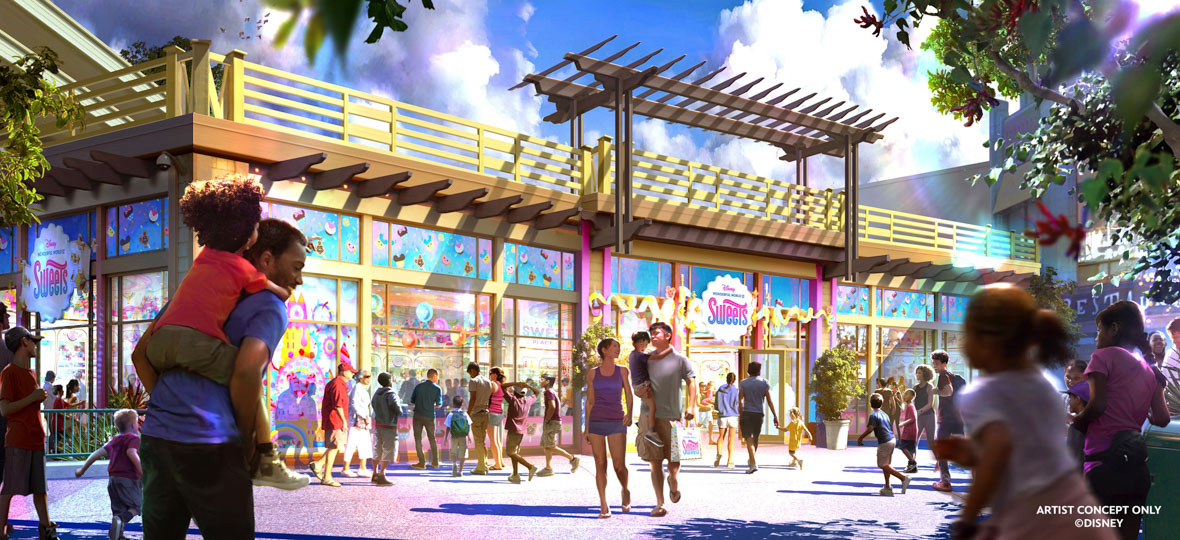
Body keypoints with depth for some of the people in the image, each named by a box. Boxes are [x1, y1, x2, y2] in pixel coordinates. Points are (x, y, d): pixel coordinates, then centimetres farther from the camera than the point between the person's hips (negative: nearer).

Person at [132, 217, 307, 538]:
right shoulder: (270, 306, -3)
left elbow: (141, 354, 19)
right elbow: (247, 371, -20)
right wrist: (247, 435, -6)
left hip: (155, 437, 7)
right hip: (209, 445, -7)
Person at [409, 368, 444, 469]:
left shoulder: (418, 386, 2)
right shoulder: (437, 389, -3)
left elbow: (412, 401, 7)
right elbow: (439, 404, -1)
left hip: (418, 415, 0)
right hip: (430, 416, 0)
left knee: (418, 438, 5)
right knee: (432, 438, 14)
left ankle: (422, 462, 0)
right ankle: (434, 462, 20)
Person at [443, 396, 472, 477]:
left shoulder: (451, 415, -3)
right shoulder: (465, 414, 2)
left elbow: (448, 427, -5)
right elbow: (469, 425, 5)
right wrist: (469, 436, 15)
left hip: (454, 437, -1)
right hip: (463, 437, 1)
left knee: (453, 452, 18)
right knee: (462, 454, 6)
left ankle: (454, 463, -9)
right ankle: (460, 471, 3)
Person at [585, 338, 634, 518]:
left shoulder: (622, 371, 8)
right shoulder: (593, 373, 8)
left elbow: (629, 396, 4)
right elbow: (590, 401, 11)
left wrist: (629, 413, -16)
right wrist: (586, 428, 8)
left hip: (616, 422, -1)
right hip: (596, 422, 1)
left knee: (619, 466, -6)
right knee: (600, 465, -1)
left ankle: (625, 491, 25)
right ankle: (603, 507, 3)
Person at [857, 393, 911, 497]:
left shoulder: (873, 415, -12)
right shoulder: (884, 414, 14)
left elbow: (870, 429, -23)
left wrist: (860, 437, -13)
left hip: (884, 443, -9)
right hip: (892, 440, 9)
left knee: (883, 465, -2)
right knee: (886, 465, 15)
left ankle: (903, 478, -12)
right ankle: (887, 488, 16)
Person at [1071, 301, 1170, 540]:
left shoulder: (1104, 356, -1)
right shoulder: (1149, 371, 17)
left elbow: (1097, 405, -14)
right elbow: (1162, 419, 9)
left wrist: (1078, 420, 4)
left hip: (1105, 462, -7)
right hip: (1138, 467, 7)